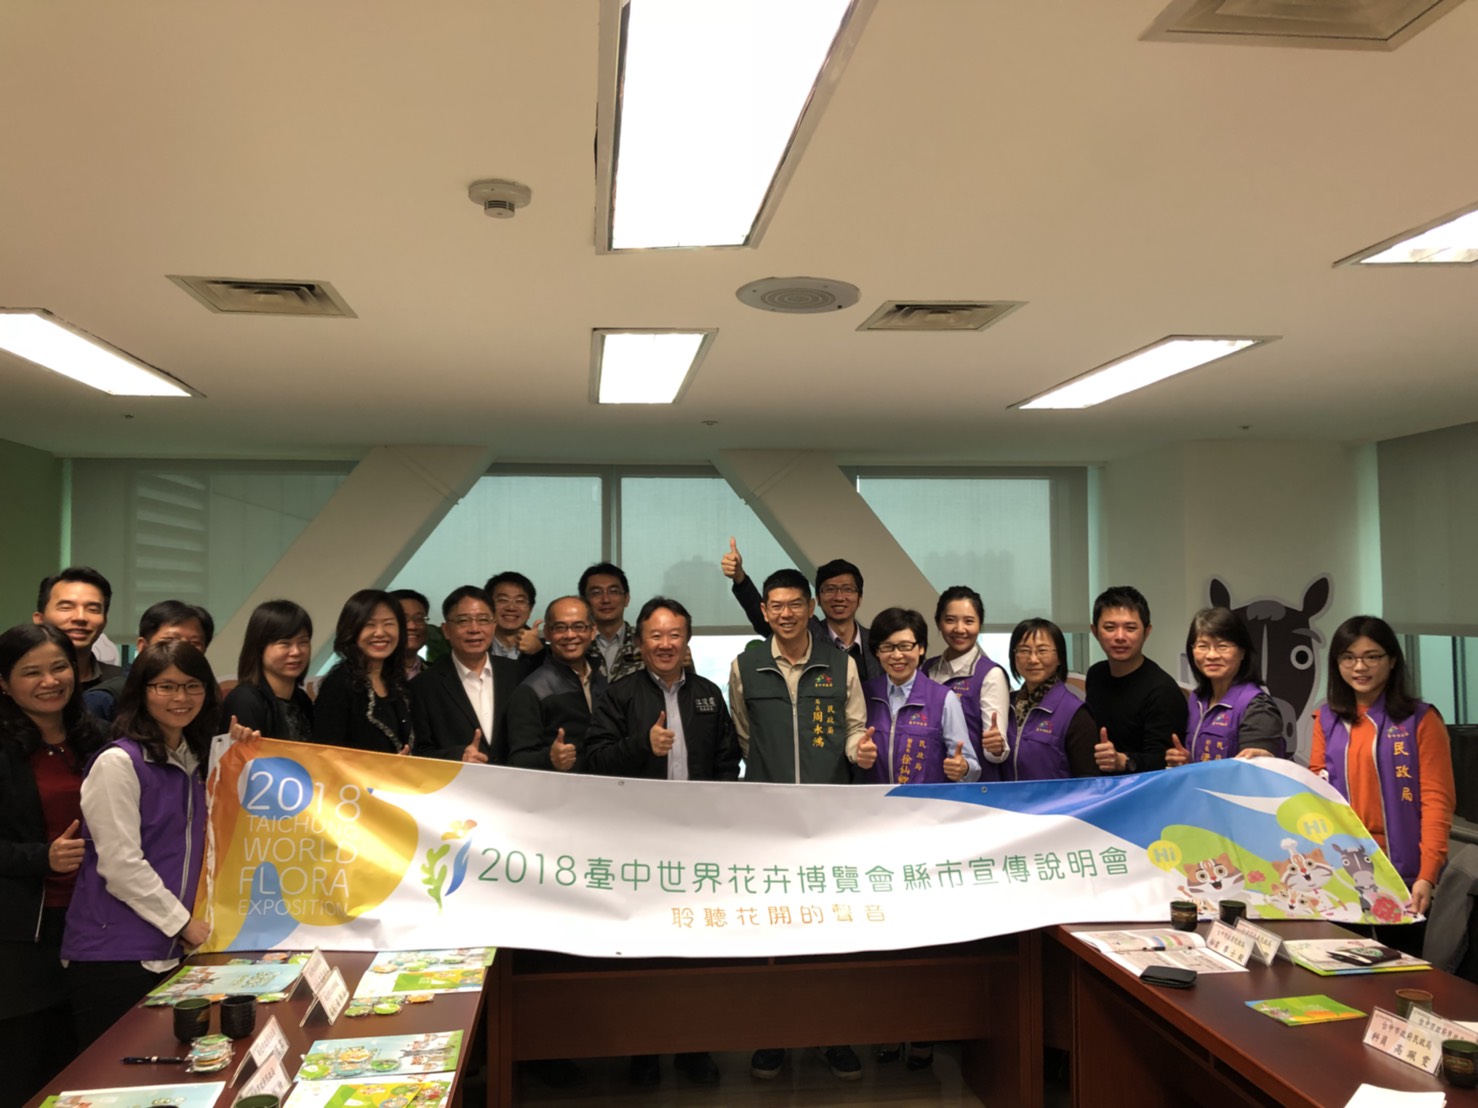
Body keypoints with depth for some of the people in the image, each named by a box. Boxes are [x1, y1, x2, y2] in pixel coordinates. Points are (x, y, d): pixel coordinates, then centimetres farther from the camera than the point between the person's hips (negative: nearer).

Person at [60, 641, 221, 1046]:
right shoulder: (119, 762, -13)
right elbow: (121, 865, -16)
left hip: (172, 951, 7)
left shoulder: (194, 761, 12)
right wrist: (182, 921, -10)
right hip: (115, 954, -7)